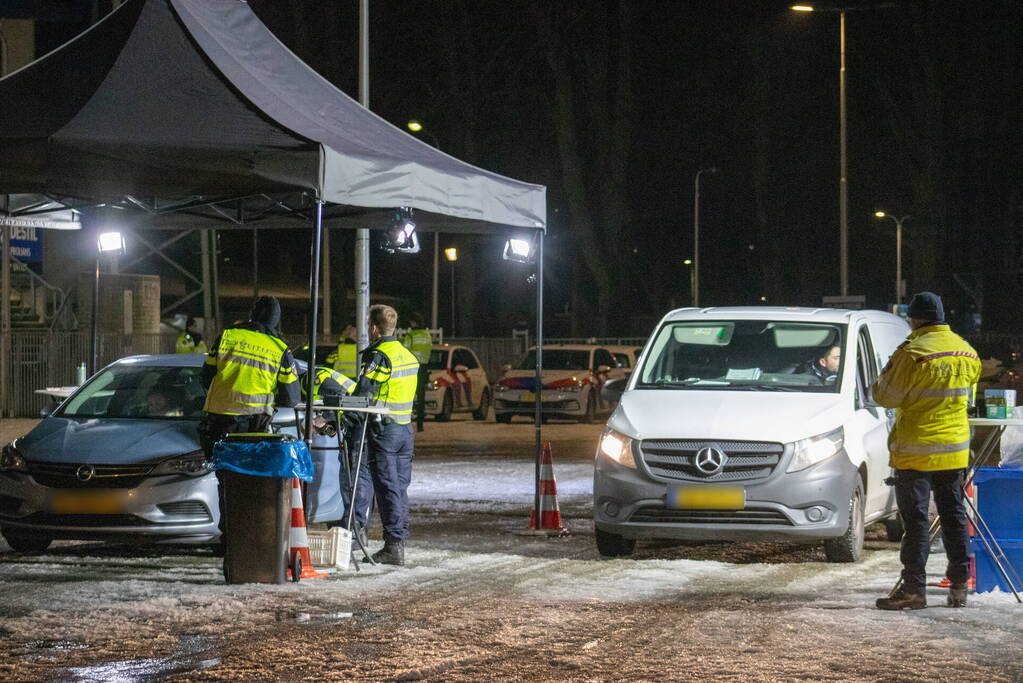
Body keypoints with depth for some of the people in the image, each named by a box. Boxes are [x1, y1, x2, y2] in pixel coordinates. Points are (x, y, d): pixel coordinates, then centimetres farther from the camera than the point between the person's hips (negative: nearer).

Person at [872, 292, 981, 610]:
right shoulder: (967, 352, 6)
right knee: (954, 515, 13)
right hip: (955, 450, 6)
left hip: (916, 451, -6)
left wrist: (884, 377, 7)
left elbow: (886, 396, -12)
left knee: (915, 519, -3)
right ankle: (959, 586, 16)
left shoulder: (913, 352, -17)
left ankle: (914, 588, -3)